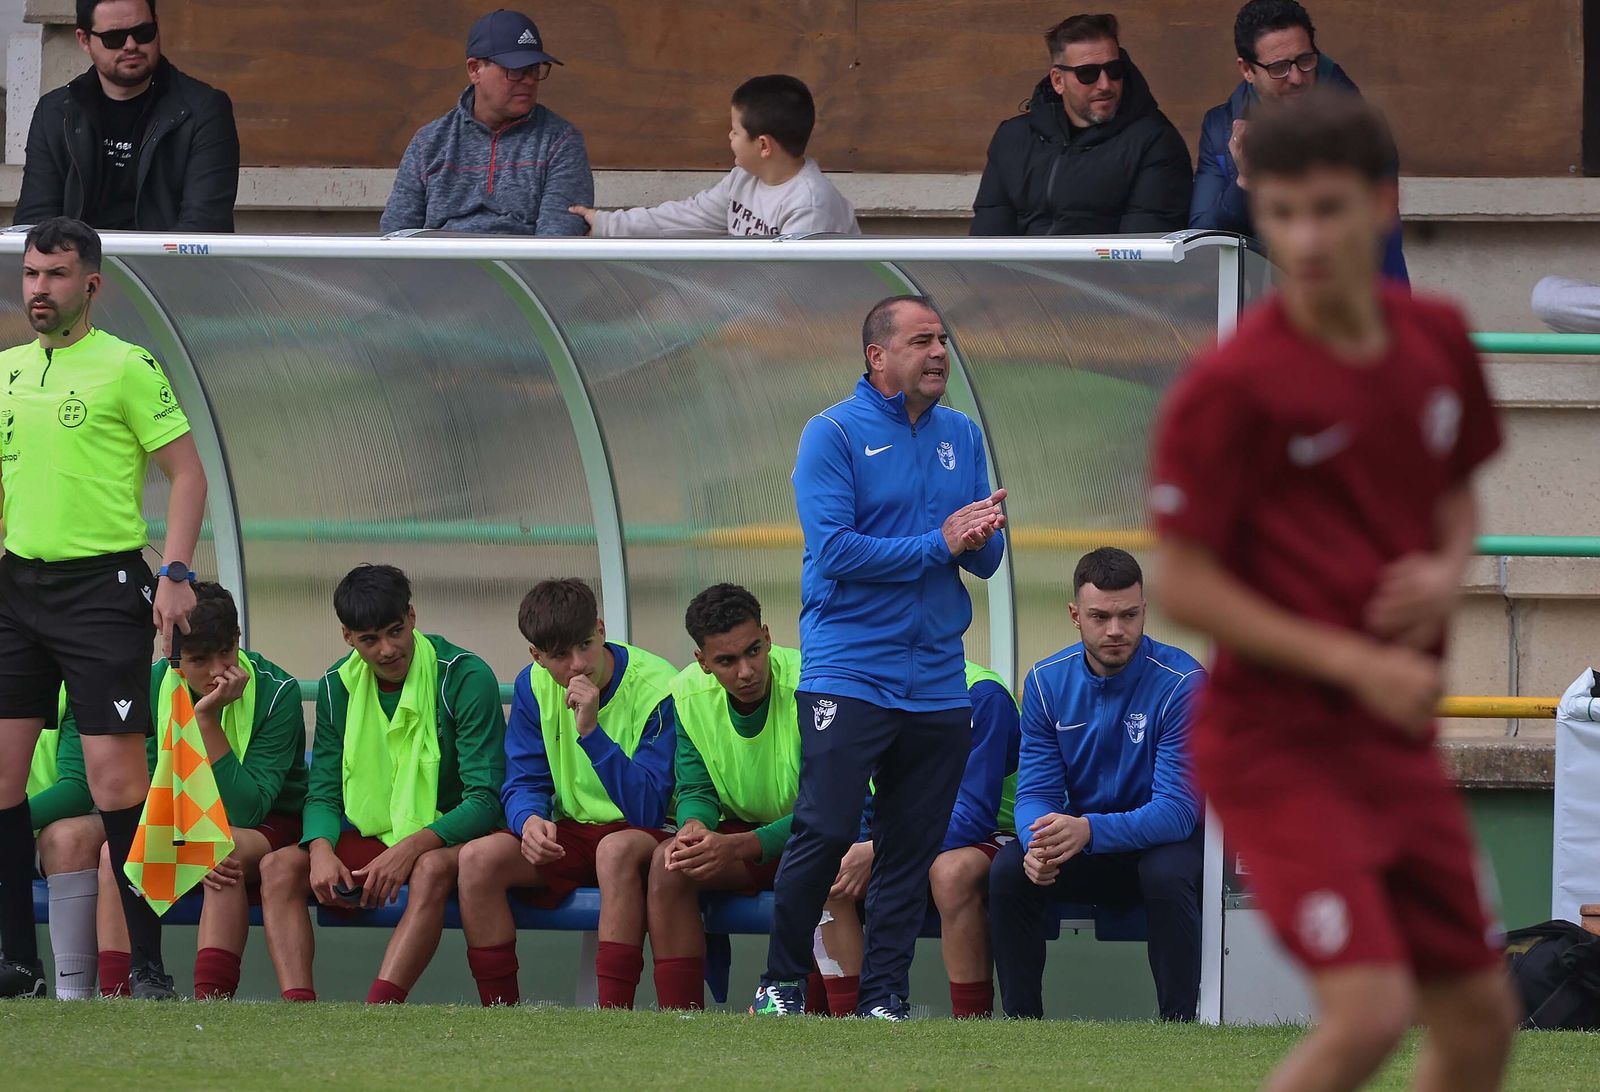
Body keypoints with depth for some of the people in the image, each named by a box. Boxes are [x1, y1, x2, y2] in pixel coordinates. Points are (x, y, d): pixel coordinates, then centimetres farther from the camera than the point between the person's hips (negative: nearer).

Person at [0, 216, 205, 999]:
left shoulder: (127, 368, -5)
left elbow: (186, 473, -5)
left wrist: (175, 575, -14)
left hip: (102, 586, -6)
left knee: (115, 773, -8)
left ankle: (147, 964, -2)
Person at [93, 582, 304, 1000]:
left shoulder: (276, 692, -20)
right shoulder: (153, 684, -9)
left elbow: (245, 811, -25)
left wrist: (208, 719, -32)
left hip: (269, 827, -4)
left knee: (226, 851, -37)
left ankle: (211, 1002, -43)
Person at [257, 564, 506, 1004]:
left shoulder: (465, 677, -12)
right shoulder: (338, 687, 4)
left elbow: (485, 800, -16)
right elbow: (322, 794, 5)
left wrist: (411, 848, -30)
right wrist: (321, 849, -19)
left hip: (448, 837, -5)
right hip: (371, 841, 5)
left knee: (432, 869, -39)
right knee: (279, 866, -19)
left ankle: (379, 1010, -53)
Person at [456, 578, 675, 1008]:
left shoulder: (658, 689, -18)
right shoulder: (534, 686, -1)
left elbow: (648, 810, -23)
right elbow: (523, 784, 3)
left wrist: (591, 731, -31)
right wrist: (531, 820, -22)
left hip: (649, 837, -5)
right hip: (570, 834, 5)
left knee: (617, 849, -39)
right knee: (479, 858, -20)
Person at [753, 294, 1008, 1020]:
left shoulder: (962, 437, 13)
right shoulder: (833, 434, -3)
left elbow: (986, 560, 14)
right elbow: (835, 550, -14)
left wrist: (981, 538, -10)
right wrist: (938, 544, -12)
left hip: (937, 681, 5)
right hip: (849, 675, -5)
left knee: (911, 851, 4)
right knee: (825, 831, -11)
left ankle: (885, 998, 8)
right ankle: (781, 985, 3)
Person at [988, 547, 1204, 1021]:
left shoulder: (1182, 683, -19)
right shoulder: (1047, 681, -4)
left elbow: (1177, 809, -25)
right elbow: (1035, 792, -5)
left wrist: (1089, 831, -42)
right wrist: (1039, 843, -31)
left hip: (1165, 839, -4)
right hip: (1081, 842, 4)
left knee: (1168, 875, -37)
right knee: (1008, 870, -24)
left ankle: (1179, 1024, -25)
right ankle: (1021, 1022, -14)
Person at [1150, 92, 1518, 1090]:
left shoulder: (1437, 341, 2)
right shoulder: (1232, 387, -17)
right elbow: (1187, 588, -14)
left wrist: (1449, 571, -4)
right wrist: (1354, 663, -21)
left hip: (1398, 742, 7)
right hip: (1279, 744, -7)